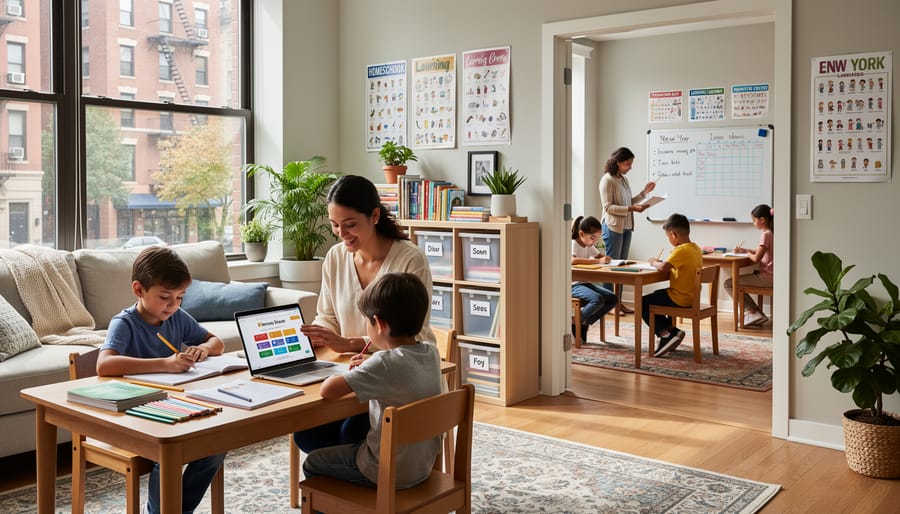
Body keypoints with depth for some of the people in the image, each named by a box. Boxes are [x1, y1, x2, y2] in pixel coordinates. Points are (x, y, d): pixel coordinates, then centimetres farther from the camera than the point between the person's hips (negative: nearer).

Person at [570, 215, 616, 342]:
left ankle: (584, 324, 2)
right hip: (573, 284, -9)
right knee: (598, 300, -30)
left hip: (585, 283, 9)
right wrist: (598, 261, -35)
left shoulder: (589, 246, 10)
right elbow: (572, 260, -35)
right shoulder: (573, 244, -15)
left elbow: (600, 255, 22)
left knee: (612, 298, -5)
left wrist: (605, 258, -5)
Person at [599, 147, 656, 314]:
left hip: (626, 227, 8)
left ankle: (618, 302, 17)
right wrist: (632, 209, -23)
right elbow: (608, 207, -17)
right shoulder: (607, 180, -11)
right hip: (613, 227, -8)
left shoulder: (624, 180, 13)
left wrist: (645, 192, 8)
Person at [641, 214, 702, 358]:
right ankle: (669, 329, 22)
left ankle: (665, 333, -3)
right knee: (657, 295, 30)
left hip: (680, 299, -10)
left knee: (643, 303, -2)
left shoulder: (681, 250, -22)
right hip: (691, 296, 10)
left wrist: (654, 262, -10)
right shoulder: (696, 248, 7)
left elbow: (663, 267, -30)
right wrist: (661, 262, 5)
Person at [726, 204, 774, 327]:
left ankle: (753, 312, -6)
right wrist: (744, 250, 13)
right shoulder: (771, 233, 12)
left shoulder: (766, 235, -17)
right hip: (768, 275, 10)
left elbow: (756, 258, -23)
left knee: (729, 284, -8)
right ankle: (755, 312, 15)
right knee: (737, 282, 25)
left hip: (766, 277, -10)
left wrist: (748, 253, -3)